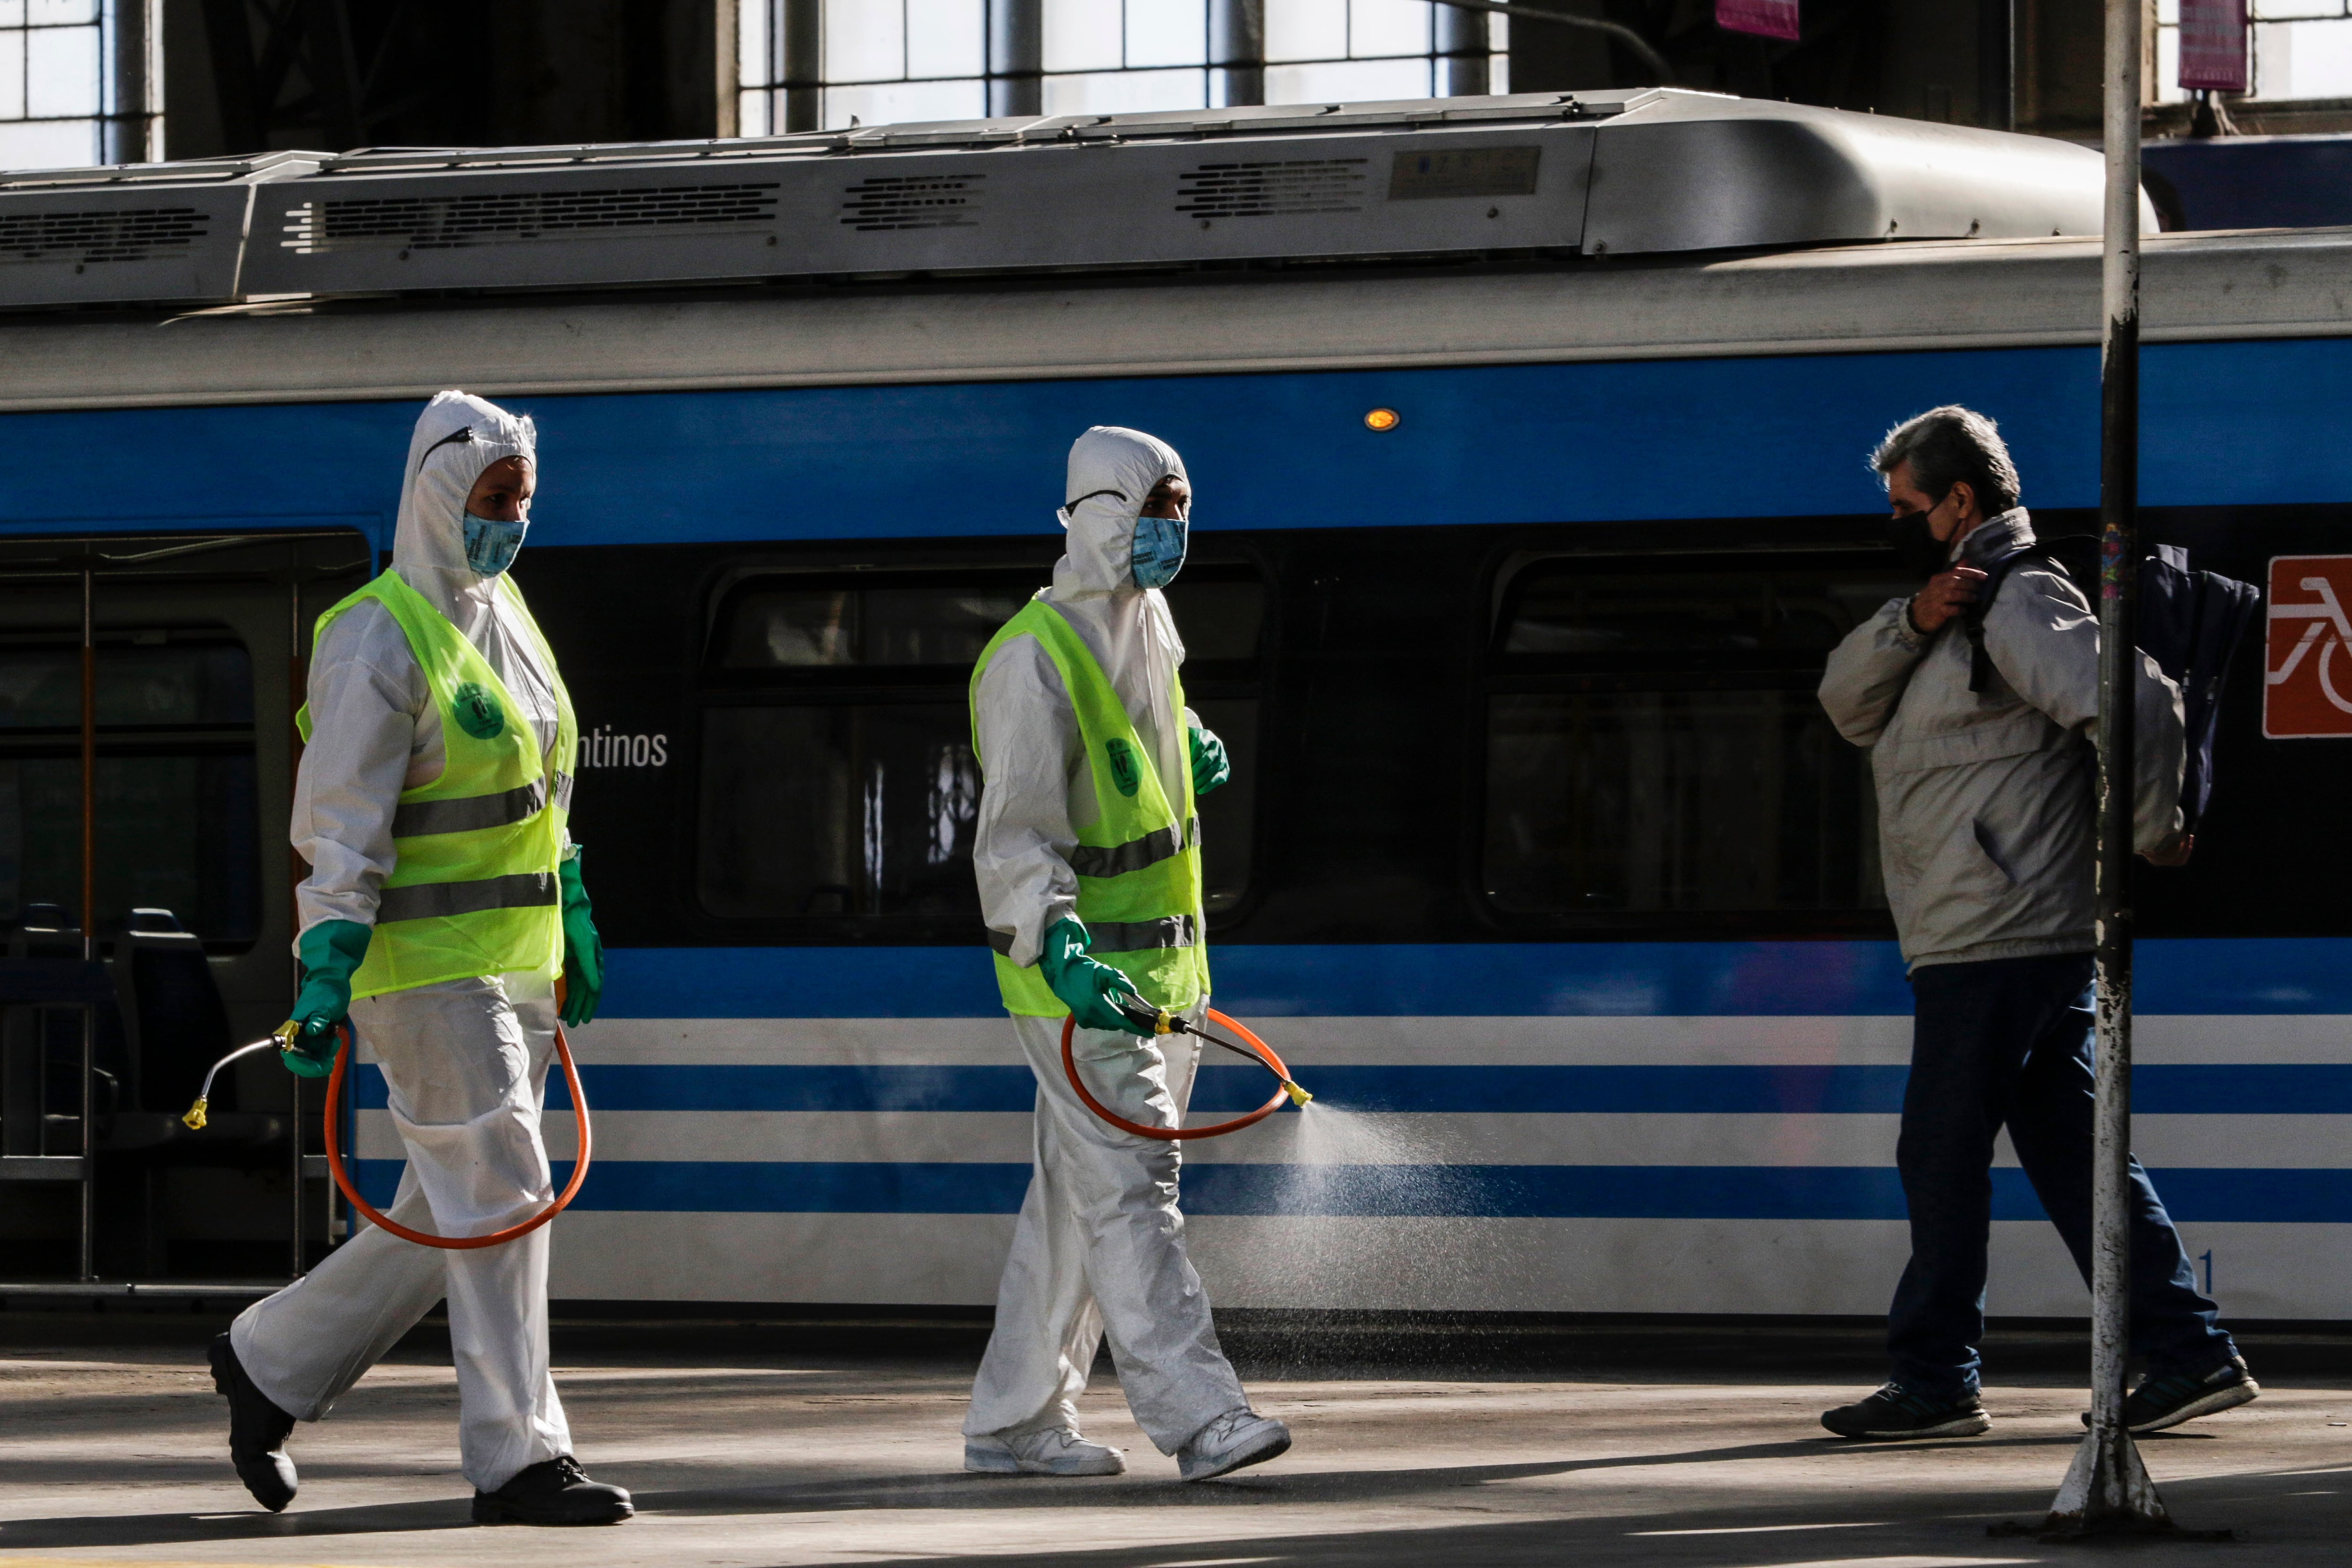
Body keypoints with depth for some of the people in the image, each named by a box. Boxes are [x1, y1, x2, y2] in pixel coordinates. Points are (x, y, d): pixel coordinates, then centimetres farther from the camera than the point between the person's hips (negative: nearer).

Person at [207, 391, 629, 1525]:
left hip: (515, 963, 9)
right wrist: (327, 969, -22)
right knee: (499, 1197, -9)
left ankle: (269, 1363, 25)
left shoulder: (505, 616, 15)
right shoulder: (381, 636, -12)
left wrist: (573, 925, 25)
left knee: (448, 1212, 12)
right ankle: (515, 1460, -5)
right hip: (427, 965, -9)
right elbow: (341, 824, -16)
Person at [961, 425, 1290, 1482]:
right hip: (1077, 969, -9)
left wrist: (1185, 747, 29)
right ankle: (1197, 1414, -19)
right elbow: (1018, 832, -23)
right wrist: (1058, 949, -35)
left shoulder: (1148, 623, 12)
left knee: (1079, 1198, 12)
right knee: (1130, 1190, -13)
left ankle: (1014, 1422, 18)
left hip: (1161, 966, 9)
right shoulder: (1034, 659, -16)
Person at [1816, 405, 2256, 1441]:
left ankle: (1934, 1382, 1)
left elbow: (2134, 703, -24)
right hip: (2037, 944, 10)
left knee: (1942, 1159, -4)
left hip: (1993, 947, -10)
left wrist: (2153, 831, -14)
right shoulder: (1962, 612, 21)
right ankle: (2186, 1353, 6)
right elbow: (1849, 703, 13)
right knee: (2071, 1158, 8)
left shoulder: (2021, 603, -11)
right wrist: (1914, 621, -4)